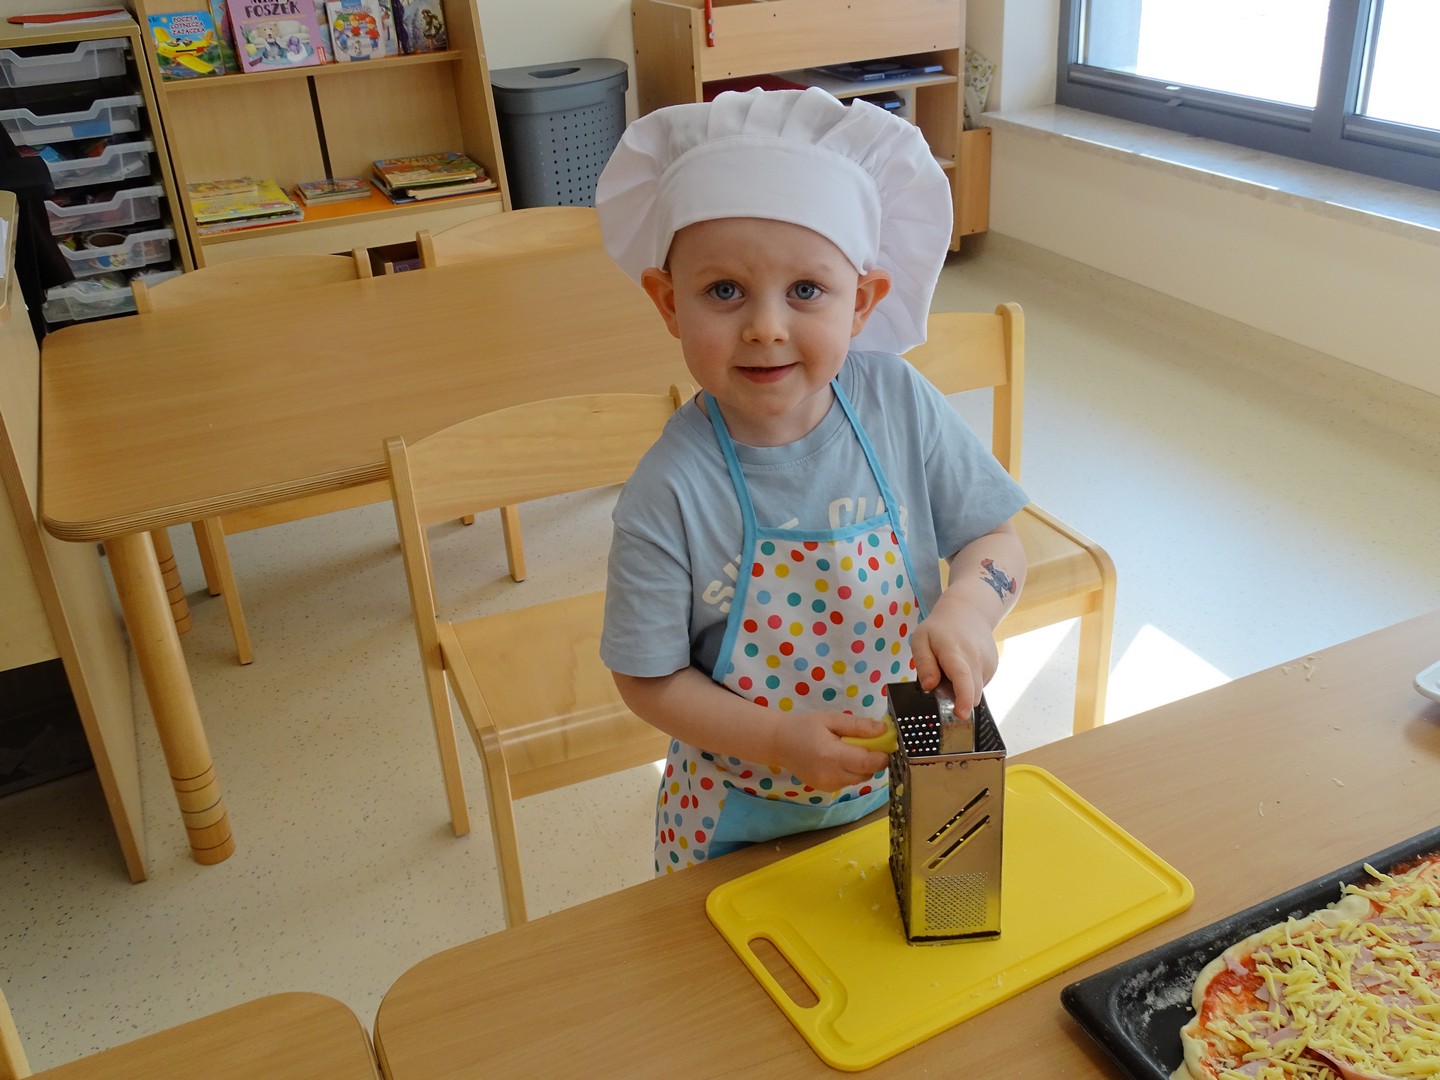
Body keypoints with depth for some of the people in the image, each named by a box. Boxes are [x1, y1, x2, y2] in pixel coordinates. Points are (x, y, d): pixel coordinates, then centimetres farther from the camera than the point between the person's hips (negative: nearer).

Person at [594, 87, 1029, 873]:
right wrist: (776, 737, -26)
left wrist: (969, 607, -25)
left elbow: (997, 539, -5)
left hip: (904, 786, 3)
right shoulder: (671, 493, -24)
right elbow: (648, 680, -14)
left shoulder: (897, 402, -15)